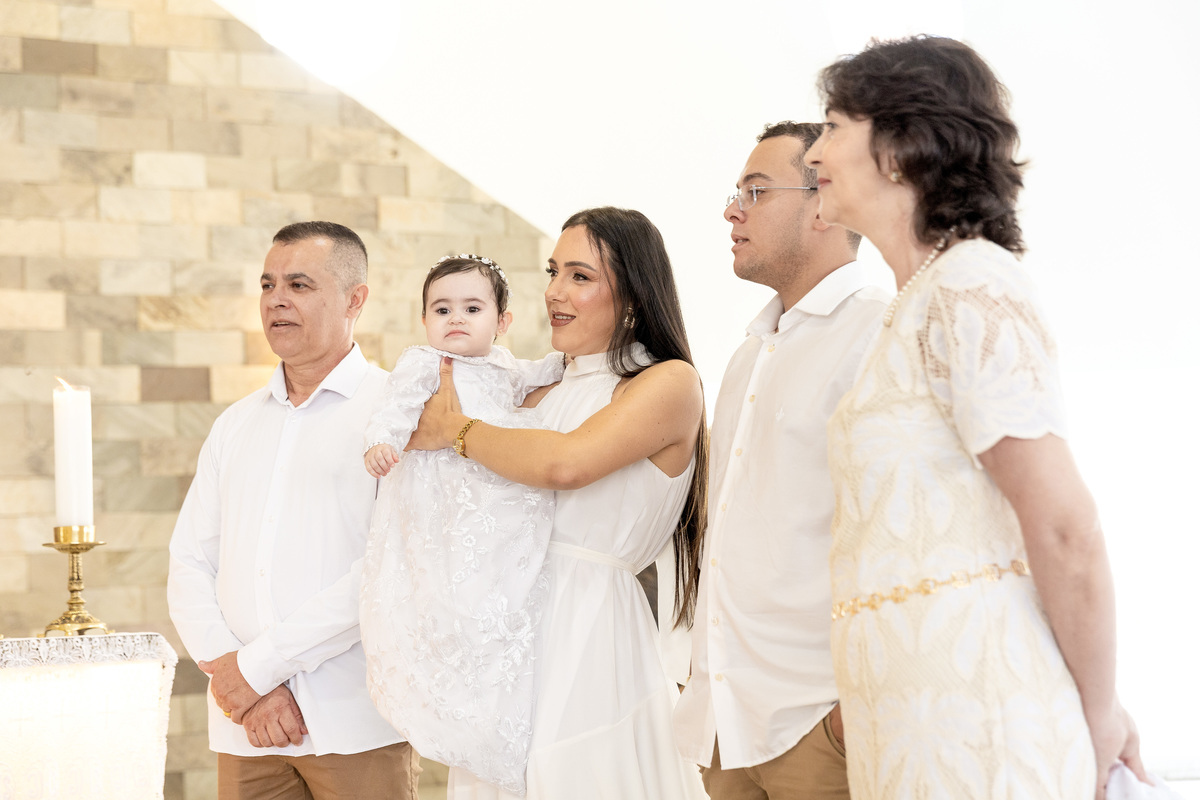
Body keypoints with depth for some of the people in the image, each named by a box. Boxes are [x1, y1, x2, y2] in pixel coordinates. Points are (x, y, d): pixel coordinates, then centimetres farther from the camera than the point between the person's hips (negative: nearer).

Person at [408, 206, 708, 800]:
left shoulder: (671, 383, -4)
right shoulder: (544, 391, 16)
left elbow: (566, 464, -20)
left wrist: (454, 430, -7)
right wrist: (450, 398, 1)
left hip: (588, 635, -6)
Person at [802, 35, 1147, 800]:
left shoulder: (969, 285, -13)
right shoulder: (923, 297, 16)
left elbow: (1066, 527, -17)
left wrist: (1099, 719, -7)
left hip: (971, 721, -9)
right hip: (913, 716, 9)